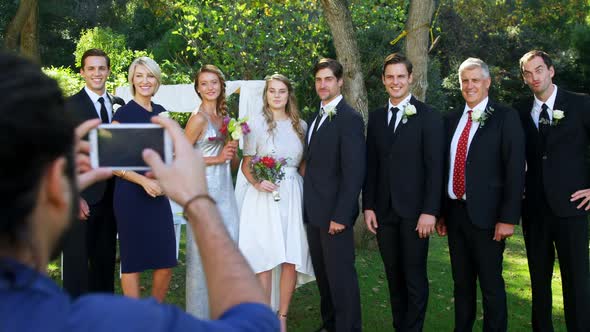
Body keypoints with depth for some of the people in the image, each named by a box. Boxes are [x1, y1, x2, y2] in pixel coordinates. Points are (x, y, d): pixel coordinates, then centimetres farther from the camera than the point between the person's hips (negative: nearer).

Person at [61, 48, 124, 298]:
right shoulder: (71, 106, -5)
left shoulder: (118, 105, 9)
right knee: (77, 259, 2)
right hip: (83, 196, -5)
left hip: (111, 195, 5)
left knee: (106, 257, 14)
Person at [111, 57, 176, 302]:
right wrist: (144, 181, -16)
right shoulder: (123, 113, -5)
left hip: (158, 195, 5)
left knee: (166, 261, 5)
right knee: (133, 261, 2)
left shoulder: (161, 113, 11)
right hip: (131, 195, -5)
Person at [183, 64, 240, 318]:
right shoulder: (199, 118, -9)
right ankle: (200, 313, 12)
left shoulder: (224, 116, 14)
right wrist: (217, 158, -12)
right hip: (204, 190, -7)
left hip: (225, 190, 7)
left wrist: (232, 151, -2)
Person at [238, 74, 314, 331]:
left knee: (292, 260, -1)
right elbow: (246, 165, 5)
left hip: (293, 196, 2)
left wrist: (307, 191, 3)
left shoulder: (301, 126, 9)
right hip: (264, 196, -2)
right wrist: (257, 183, -14)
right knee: (264, 260, -3)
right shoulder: (256, 127, 2)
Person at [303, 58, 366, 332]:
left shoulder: (349, 119, -12)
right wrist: (308, 207, 7)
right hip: (314, 211, 8)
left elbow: (354, 172, -17)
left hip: (334, 213, -8)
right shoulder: (317, 117, 14)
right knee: (323, 274, 17)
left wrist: (341, 215, -20)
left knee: (340, 276, 0)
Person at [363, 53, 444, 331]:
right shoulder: (376, 117, 11)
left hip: (414, 211, -4)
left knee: (415, 277, 2)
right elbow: (371, 165, 11)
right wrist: (368, 206, 5)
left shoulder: (428, 117, -3)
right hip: (383, 211, 4)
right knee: (394, 277, 11)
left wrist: (430, 211, -13)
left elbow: (435, 168, -8)